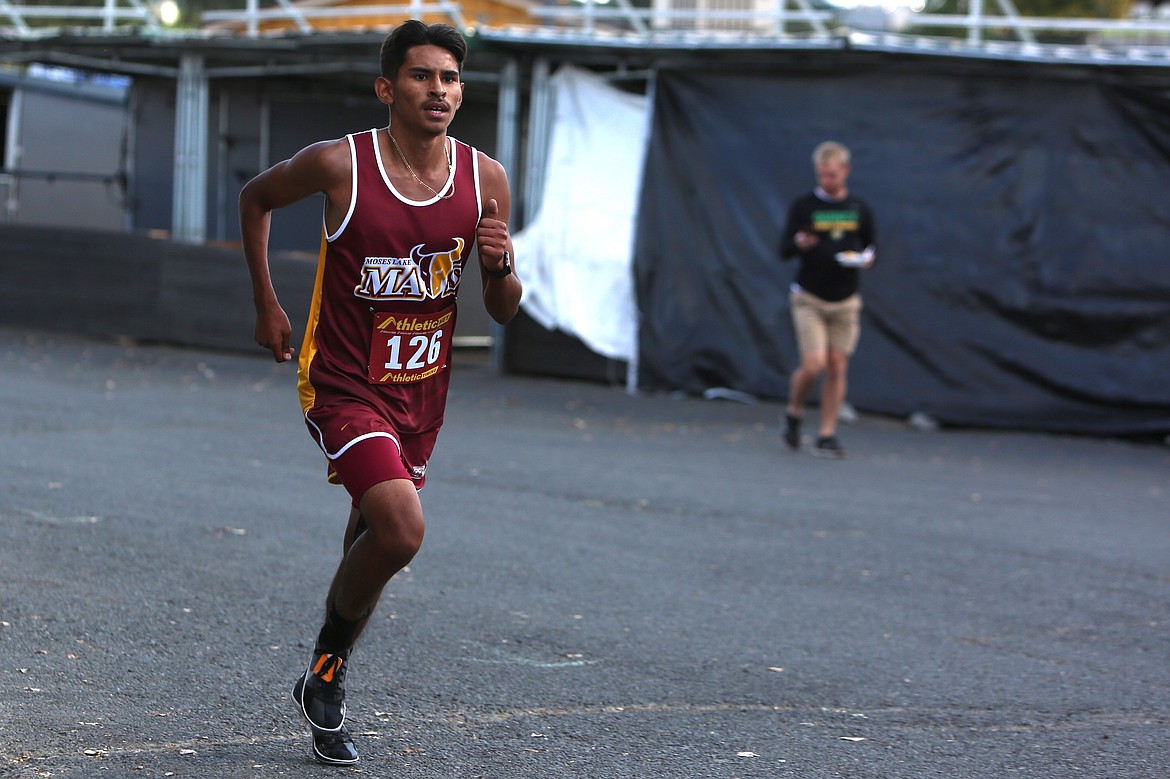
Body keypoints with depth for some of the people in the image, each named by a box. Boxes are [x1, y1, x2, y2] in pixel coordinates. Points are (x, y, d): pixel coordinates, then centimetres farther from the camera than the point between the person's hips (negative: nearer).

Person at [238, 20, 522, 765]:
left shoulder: (485, 179, -6)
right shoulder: (340, 164, -16)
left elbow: (504, 312, 2)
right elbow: (256, 199, 5)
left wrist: (501, 266, -20)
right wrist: (267, 305, 4)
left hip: (423, 390, 5)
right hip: (343, 386, -5)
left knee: (374, 541, 15)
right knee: (402, 530, -22)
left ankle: (326, 687, 36)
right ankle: (326, 666, 2)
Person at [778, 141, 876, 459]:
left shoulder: (859, 209, 6)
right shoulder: (803, 206, -2)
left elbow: (871, 244, 15)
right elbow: (784, 250, -3)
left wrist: (867, 256, -8)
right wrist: (798, 243, -25)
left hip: (846, 302, 3)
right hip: (809, 299, -2)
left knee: (837, 367, 0)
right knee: (813, 364, -14)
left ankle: (827, 435, 9)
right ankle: (794, 413, 14)